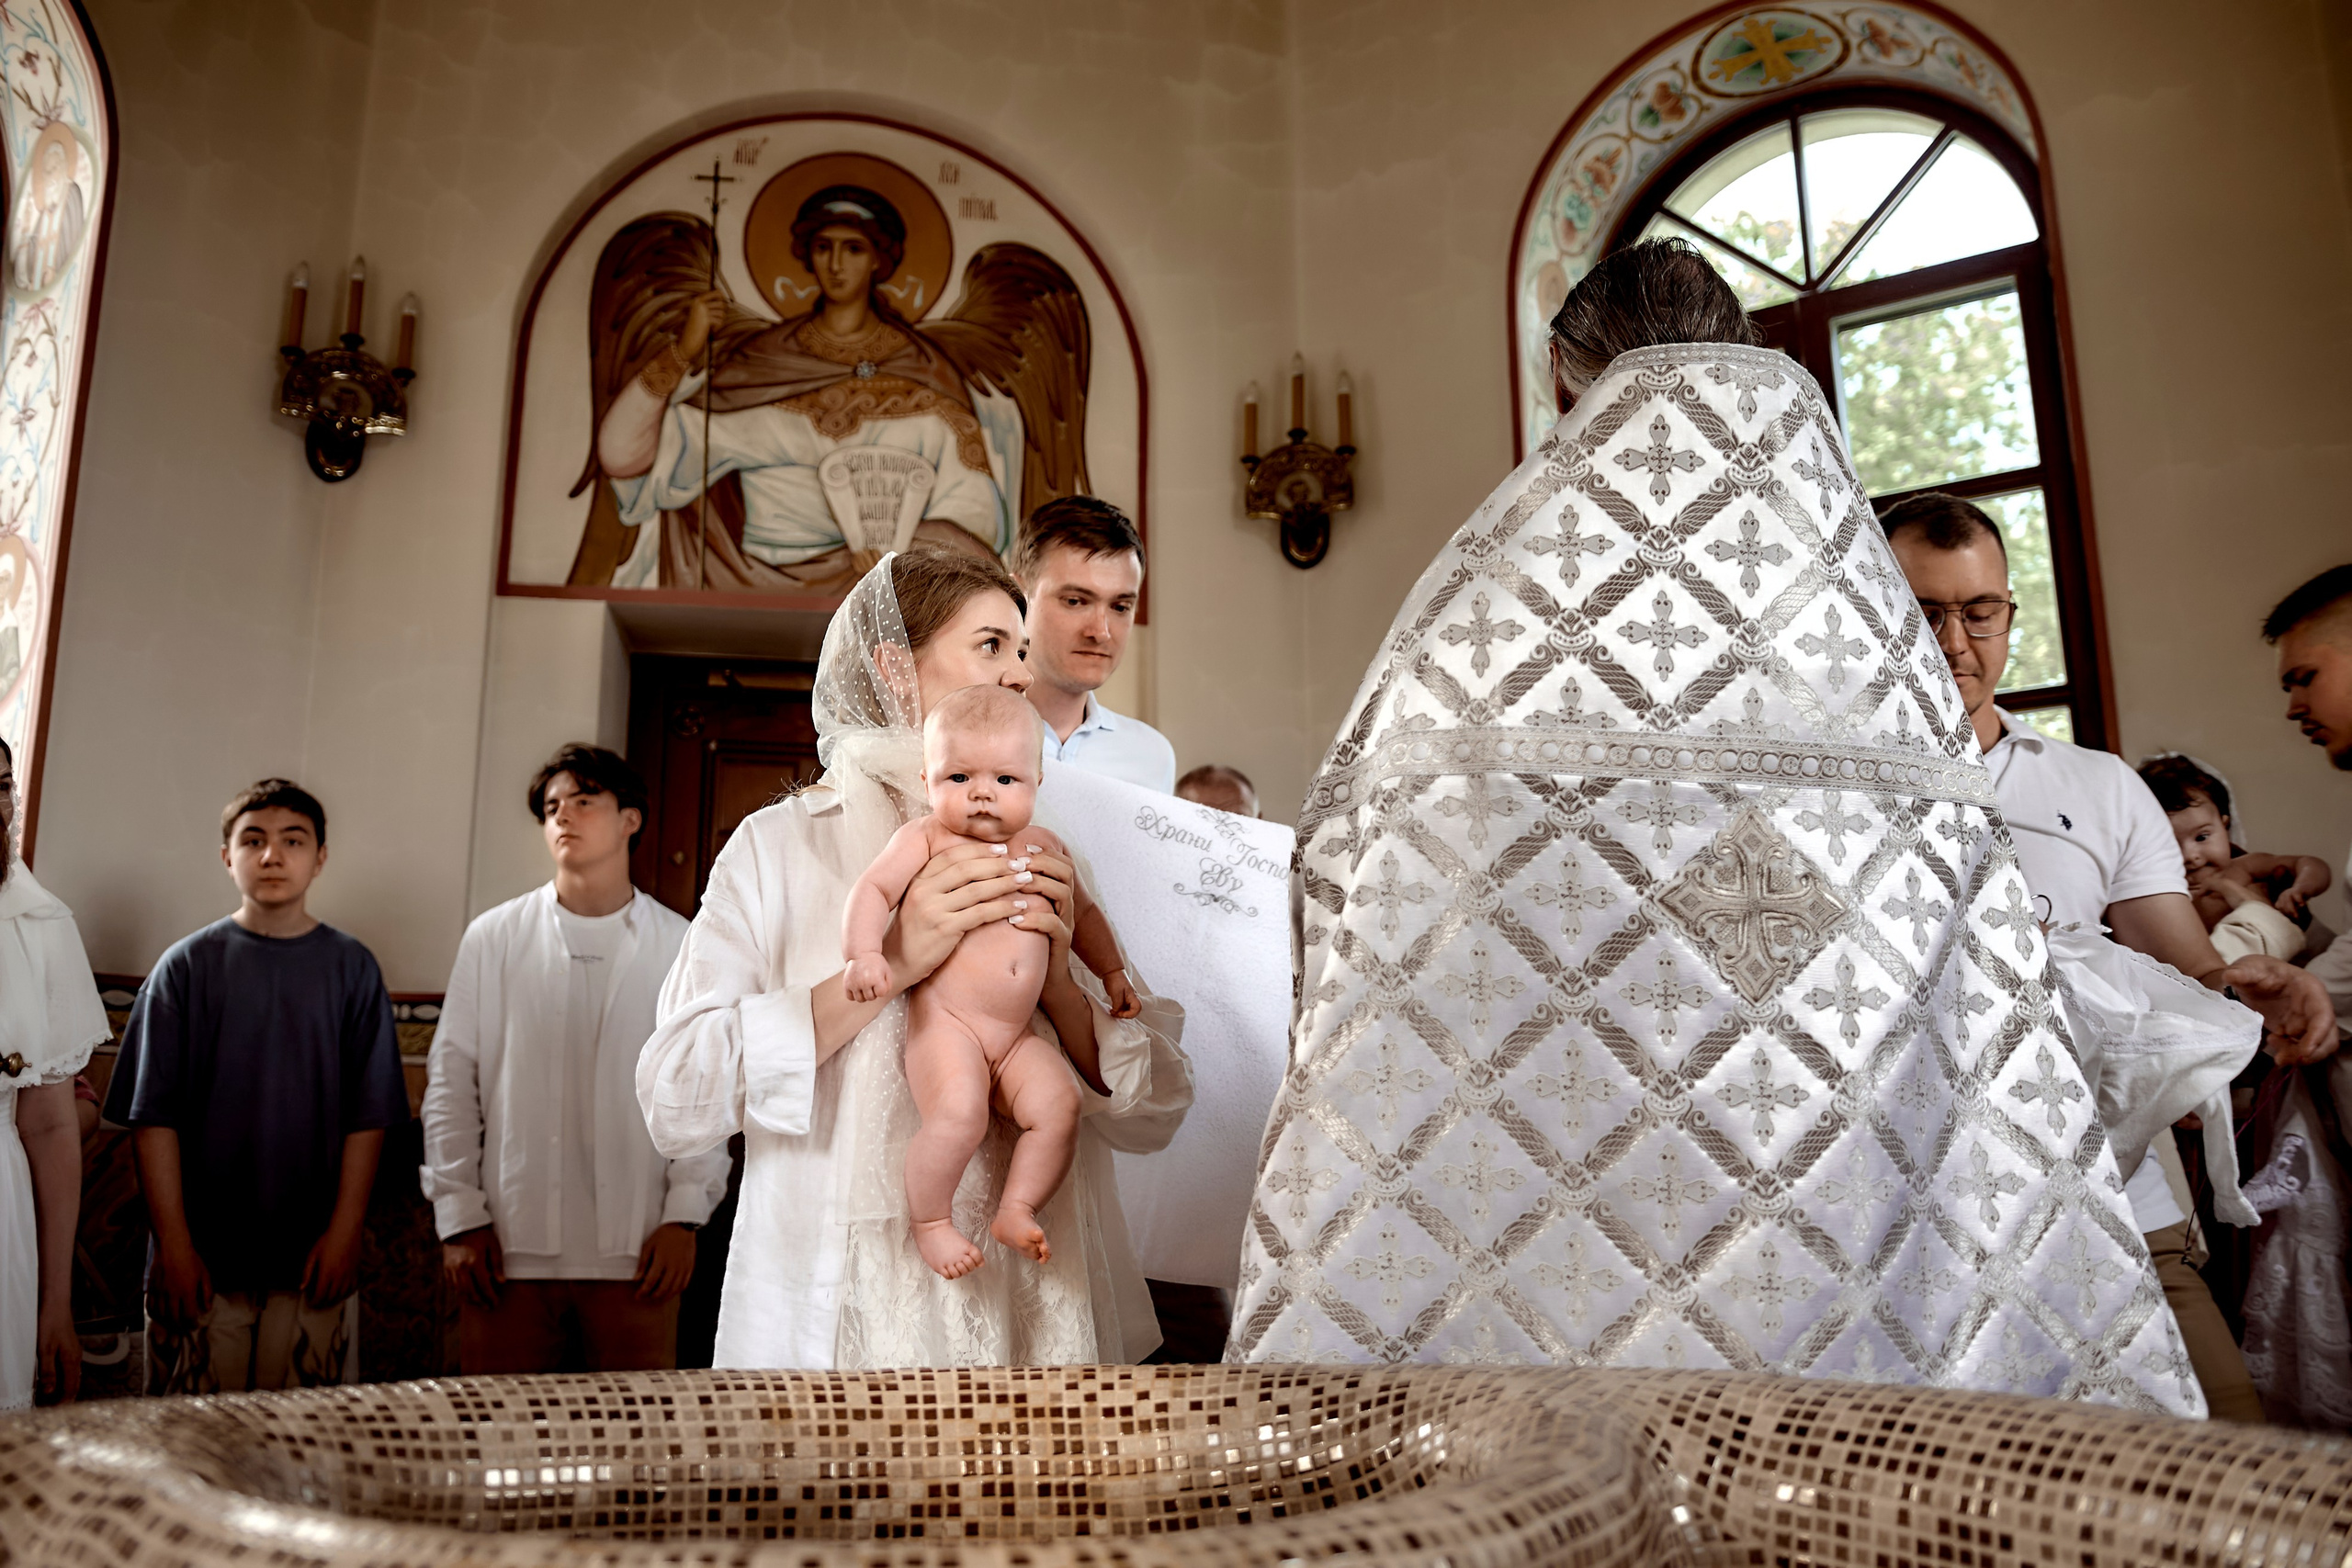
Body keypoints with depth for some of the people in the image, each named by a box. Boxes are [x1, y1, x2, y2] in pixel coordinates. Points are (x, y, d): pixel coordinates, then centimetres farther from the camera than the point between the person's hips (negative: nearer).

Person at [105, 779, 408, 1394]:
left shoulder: (351, 967, 4)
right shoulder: (187, 965, 2)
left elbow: (369, 1115, 2)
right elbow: (153, 1117, 0)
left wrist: (345, 1231, -4)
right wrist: (174, 1243, -5)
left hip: (314, 1259, 1)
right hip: (200, 1260, 0)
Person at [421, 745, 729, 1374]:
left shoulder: (683, 948, 6)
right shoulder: (492, 939, 7)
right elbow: (450, 1085, 7)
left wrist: (684, 1215, -3)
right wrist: (459, 1218, 1)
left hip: (636, 1252, 0)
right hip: (508, 1248, 1)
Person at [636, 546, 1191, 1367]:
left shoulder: (1041, 858, 7)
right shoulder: (780, 844, -3)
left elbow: (1156, 1115, 2)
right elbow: (673, 1102, -15)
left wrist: (1059, 988, -15)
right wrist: (888, 964, -22)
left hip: (1034, 1316, 3)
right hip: (837, 1317, -3)